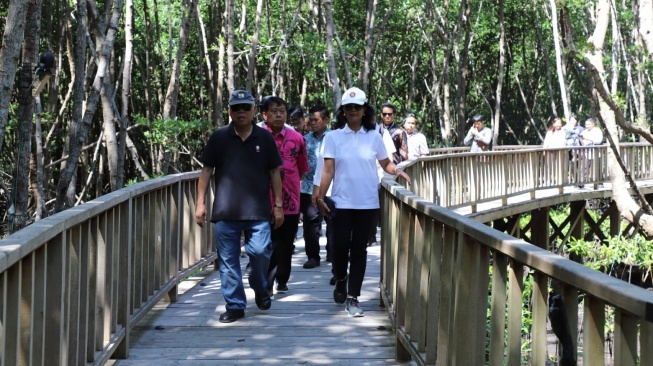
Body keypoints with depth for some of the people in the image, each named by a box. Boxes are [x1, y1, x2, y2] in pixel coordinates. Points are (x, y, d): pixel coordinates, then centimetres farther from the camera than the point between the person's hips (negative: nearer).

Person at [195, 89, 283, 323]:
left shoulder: (265, 138, 6)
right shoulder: (219, 138, 5)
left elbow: (274, 173, 9)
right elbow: (206, 171, 6)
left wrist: (278, 205, 6)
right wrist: (200, 203, 0)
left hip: (258, 211, 0)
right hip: (225, 212, 1)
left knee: (260, 251, -9)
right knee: (228, 260, 2)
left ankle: (260, 288, 21)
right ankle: (234, 306, 12)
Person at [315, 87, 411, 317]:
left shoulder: (373, 137, 5)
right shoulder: (333, 137, 1)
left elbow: (385, 163, 10)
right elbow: (328, 170, -1)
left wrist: (397, 171, -11)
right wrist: (321, 197, -7)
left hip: (367, 203, 1)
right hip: (341, 202, -1)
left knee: (359, 248, 2)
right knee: (341, 245, -4)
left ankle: (352, 297, 7)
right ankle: (341, 280, 27)